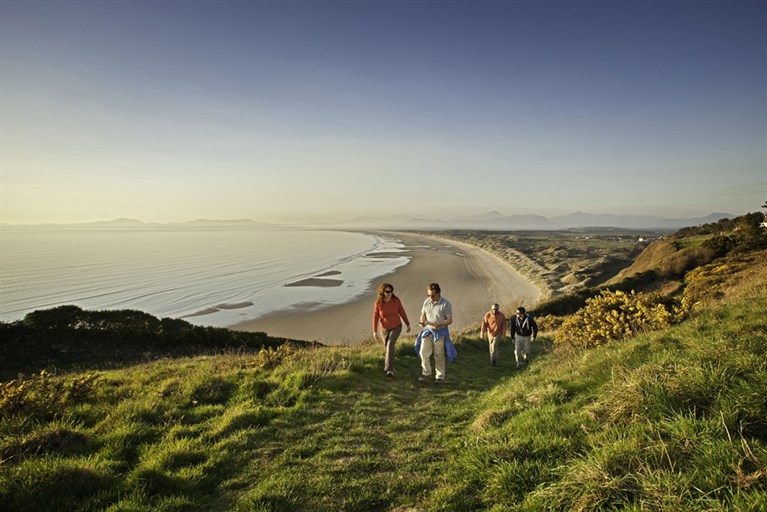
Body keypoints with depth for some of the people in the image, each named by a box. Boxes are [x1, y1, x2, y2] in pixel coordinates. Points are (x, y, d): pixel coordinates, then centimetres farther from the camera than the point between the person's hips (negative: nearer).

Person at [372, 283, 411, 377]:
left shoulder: (396, 300, -18)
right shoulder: (378, 303, -19)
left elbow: (402, 312, -5)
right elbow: (375, 317, -11)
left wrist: (408, 324, 4)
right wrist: (375, 331, -14)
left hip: (396, 327, -2)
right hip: (385, 329, 2)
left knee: (390, 345, -22)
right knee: (387, 348, 17)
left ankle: (390, 370, -22)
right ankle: (388, 365, 49)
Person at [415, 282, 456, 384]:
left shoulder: (446, 304, -14)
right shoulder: (426, 302, 1)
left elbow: (450, 320, -13)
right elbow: (423, 314, 11)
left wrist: (439, 324, -30)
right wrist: (422, 322, -11)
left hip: (440, 332, -4)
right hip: (427, 330, 4)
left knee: (439, 356, 5)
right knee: (423, 352, -1)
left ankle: (440, 376, 19)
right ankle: (426, 373, 17)